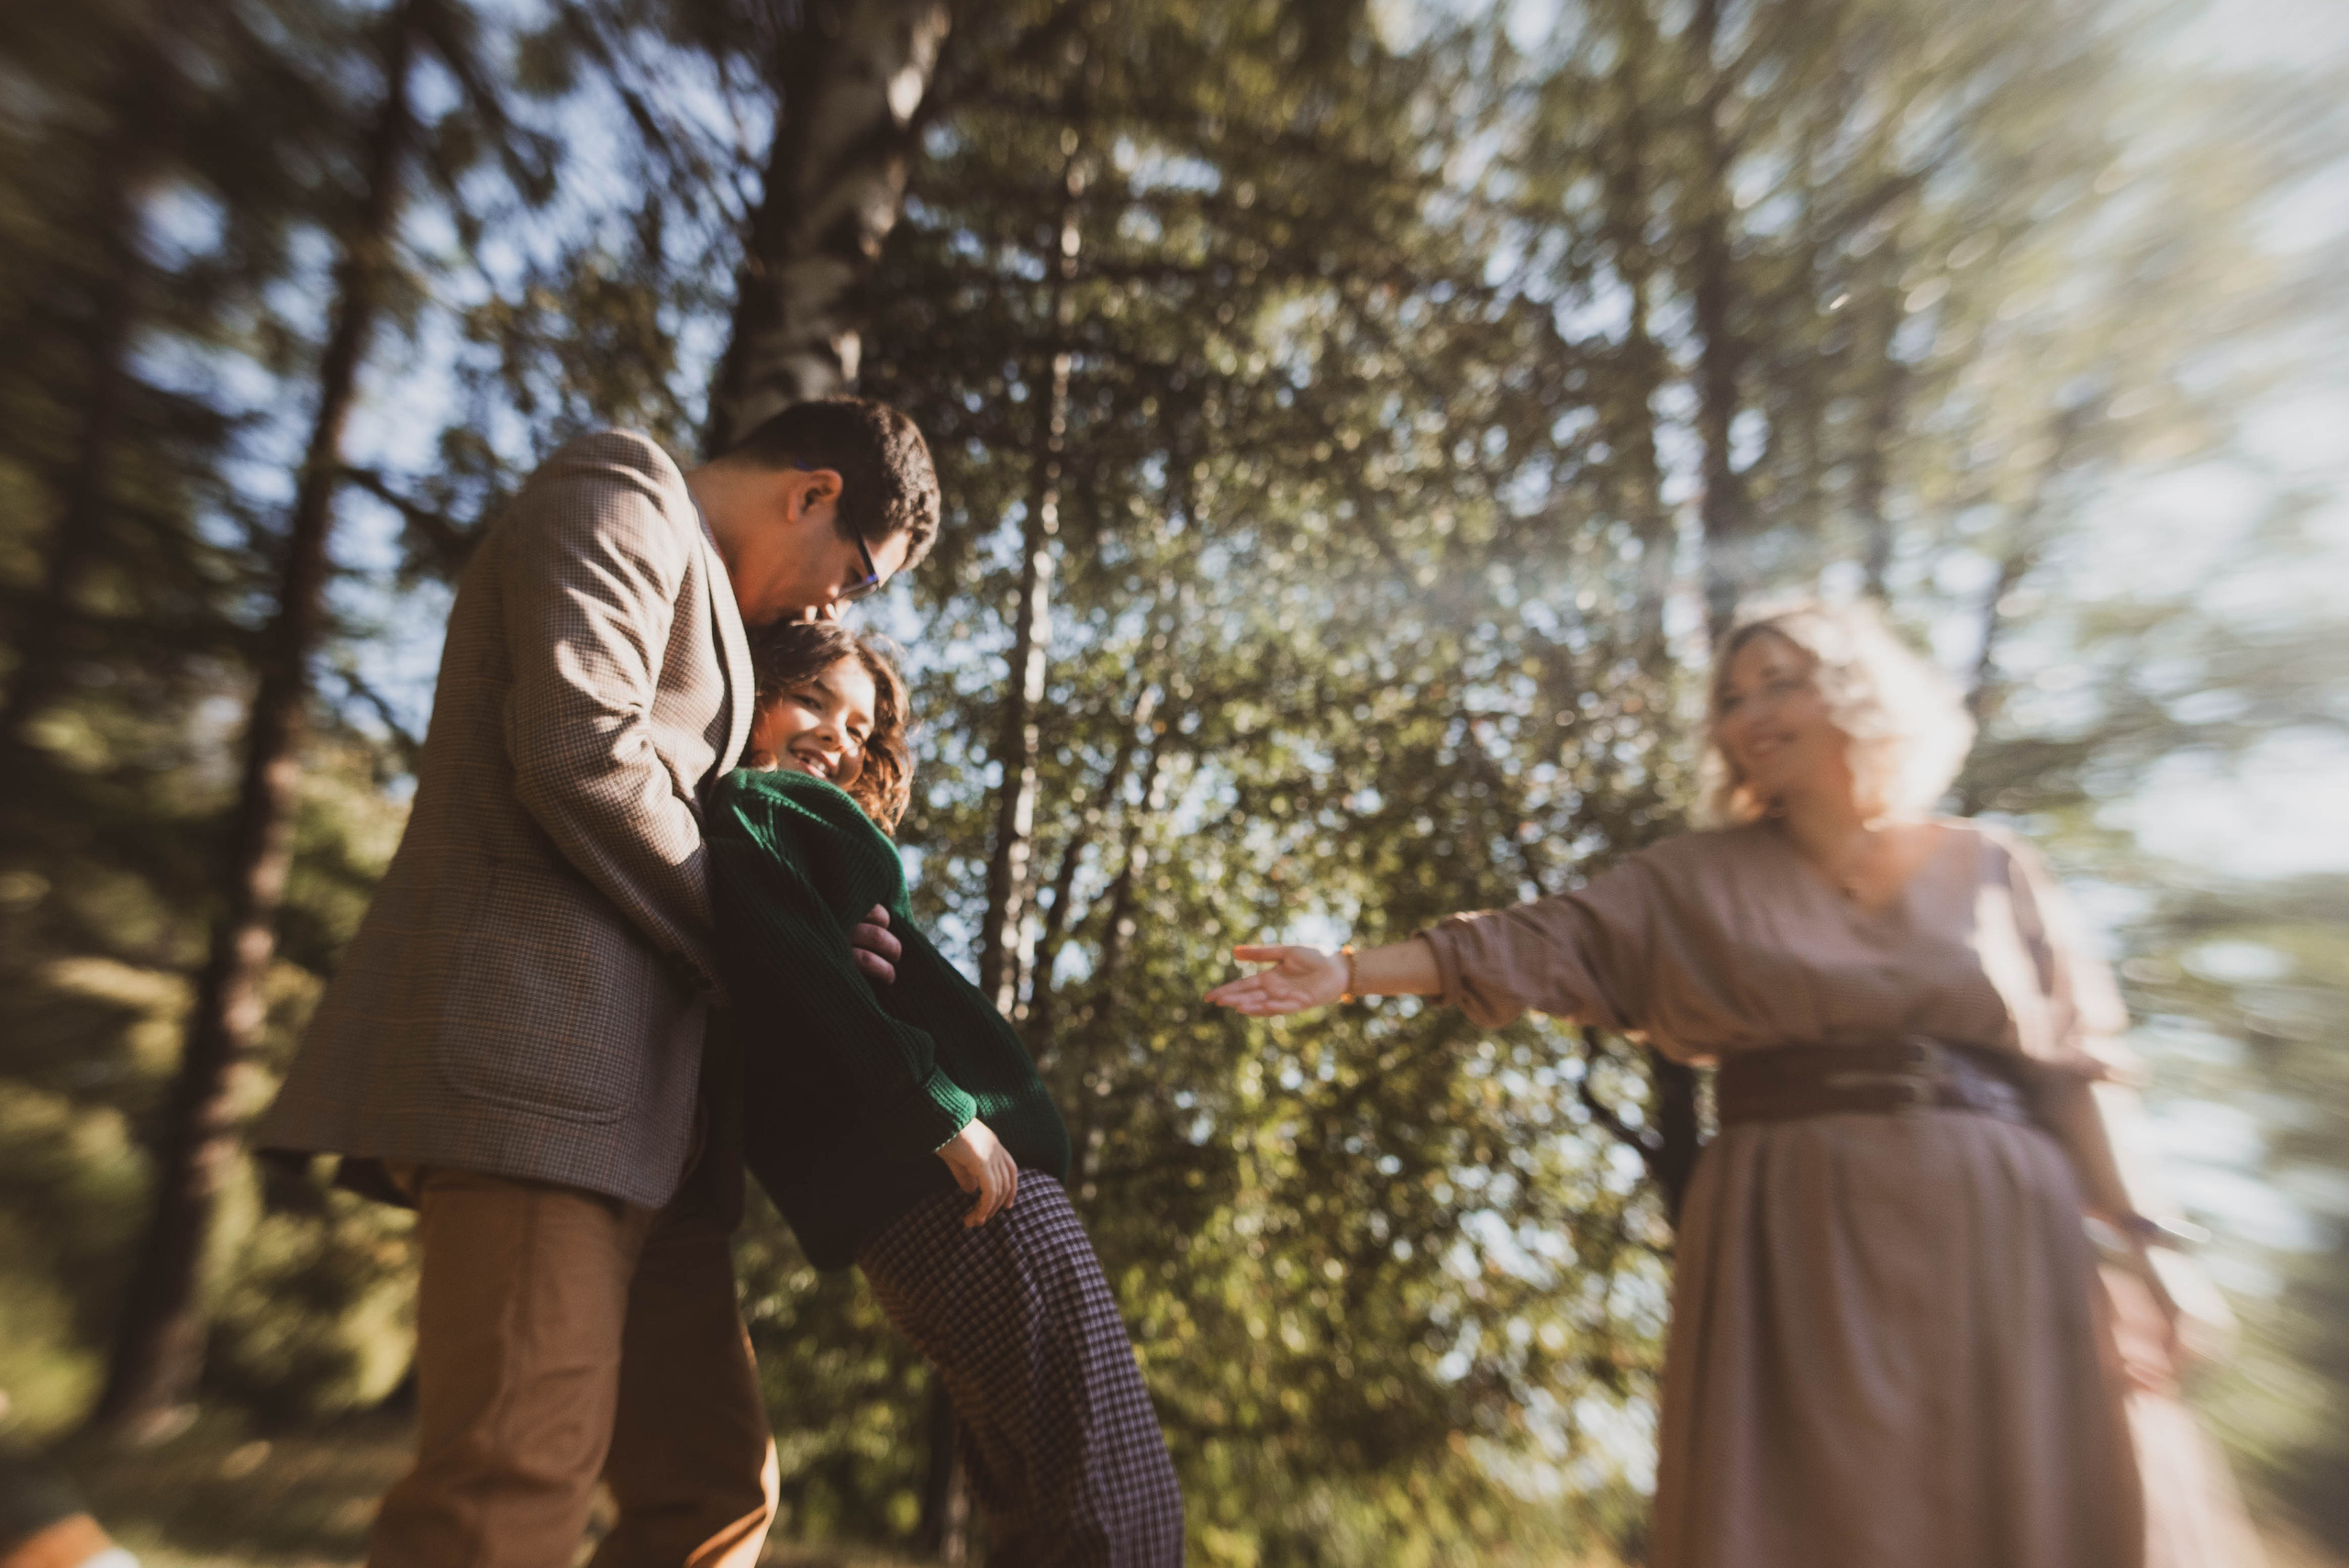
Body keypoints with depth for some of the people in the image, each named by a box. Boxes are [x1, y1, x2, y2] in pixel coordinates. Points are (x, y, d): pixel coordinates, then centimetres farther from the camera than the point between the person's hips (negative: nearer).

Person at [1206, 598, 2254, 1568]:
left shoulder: (1993, 869, 7)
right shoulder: (1703, 880, 3)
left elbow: (2065, 1067, 8)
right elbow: (1547, 944, -6)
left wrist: (2126, 1238, 2)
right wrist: (1354, 972, -15)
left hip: (1992, 1238, 2)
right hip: (1796, 1243, -1)